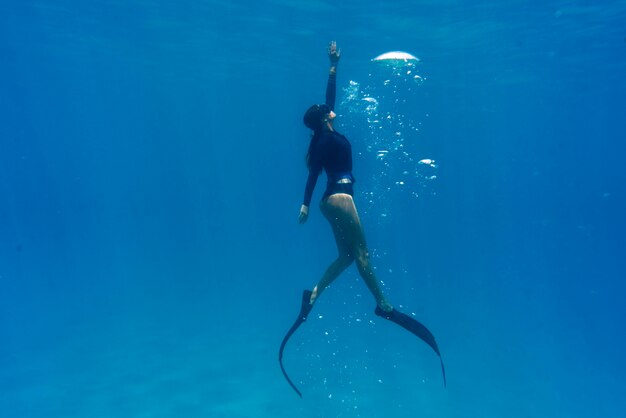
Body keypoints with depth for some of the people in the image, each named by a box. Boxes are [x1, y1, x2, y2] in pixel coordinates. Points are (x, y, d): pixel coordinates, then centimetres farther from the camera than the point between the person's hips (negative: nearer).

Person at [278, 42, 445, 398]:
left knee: (347, 255, 10)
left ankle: (314, 293, 7)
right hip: (340, 198, -10)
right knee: (362, 251, -5)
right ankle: (383, 304, 2)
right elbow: (314, 171, -14)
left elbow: (331, 94, 21)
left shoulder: (327, 135, 15)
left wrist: (334, 66, 24)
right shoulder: (326, 138, -8)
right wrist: (306, 204, -17)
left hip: (336, 198, 10)